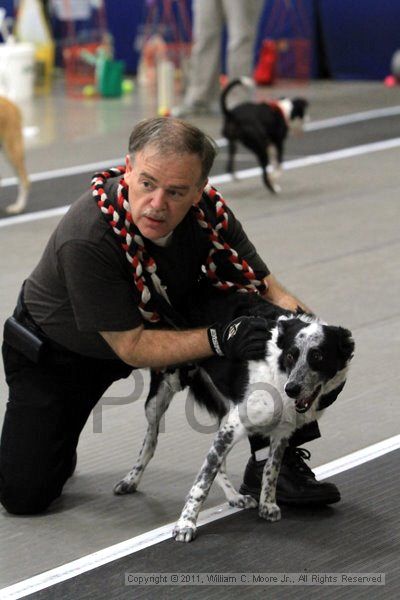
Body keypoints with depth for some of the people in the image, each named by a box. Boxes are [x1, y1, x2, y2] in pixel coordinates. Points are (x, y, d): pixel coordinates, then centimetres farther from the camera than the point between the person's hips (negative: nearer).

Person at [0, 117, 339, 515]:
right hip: (56, 351, -4)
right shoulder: (86, 239, -38)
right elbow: (131, 347, -32)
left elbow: (265, 286, -13)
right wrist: (220, 340, -43)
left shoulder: (207, 209, -23)